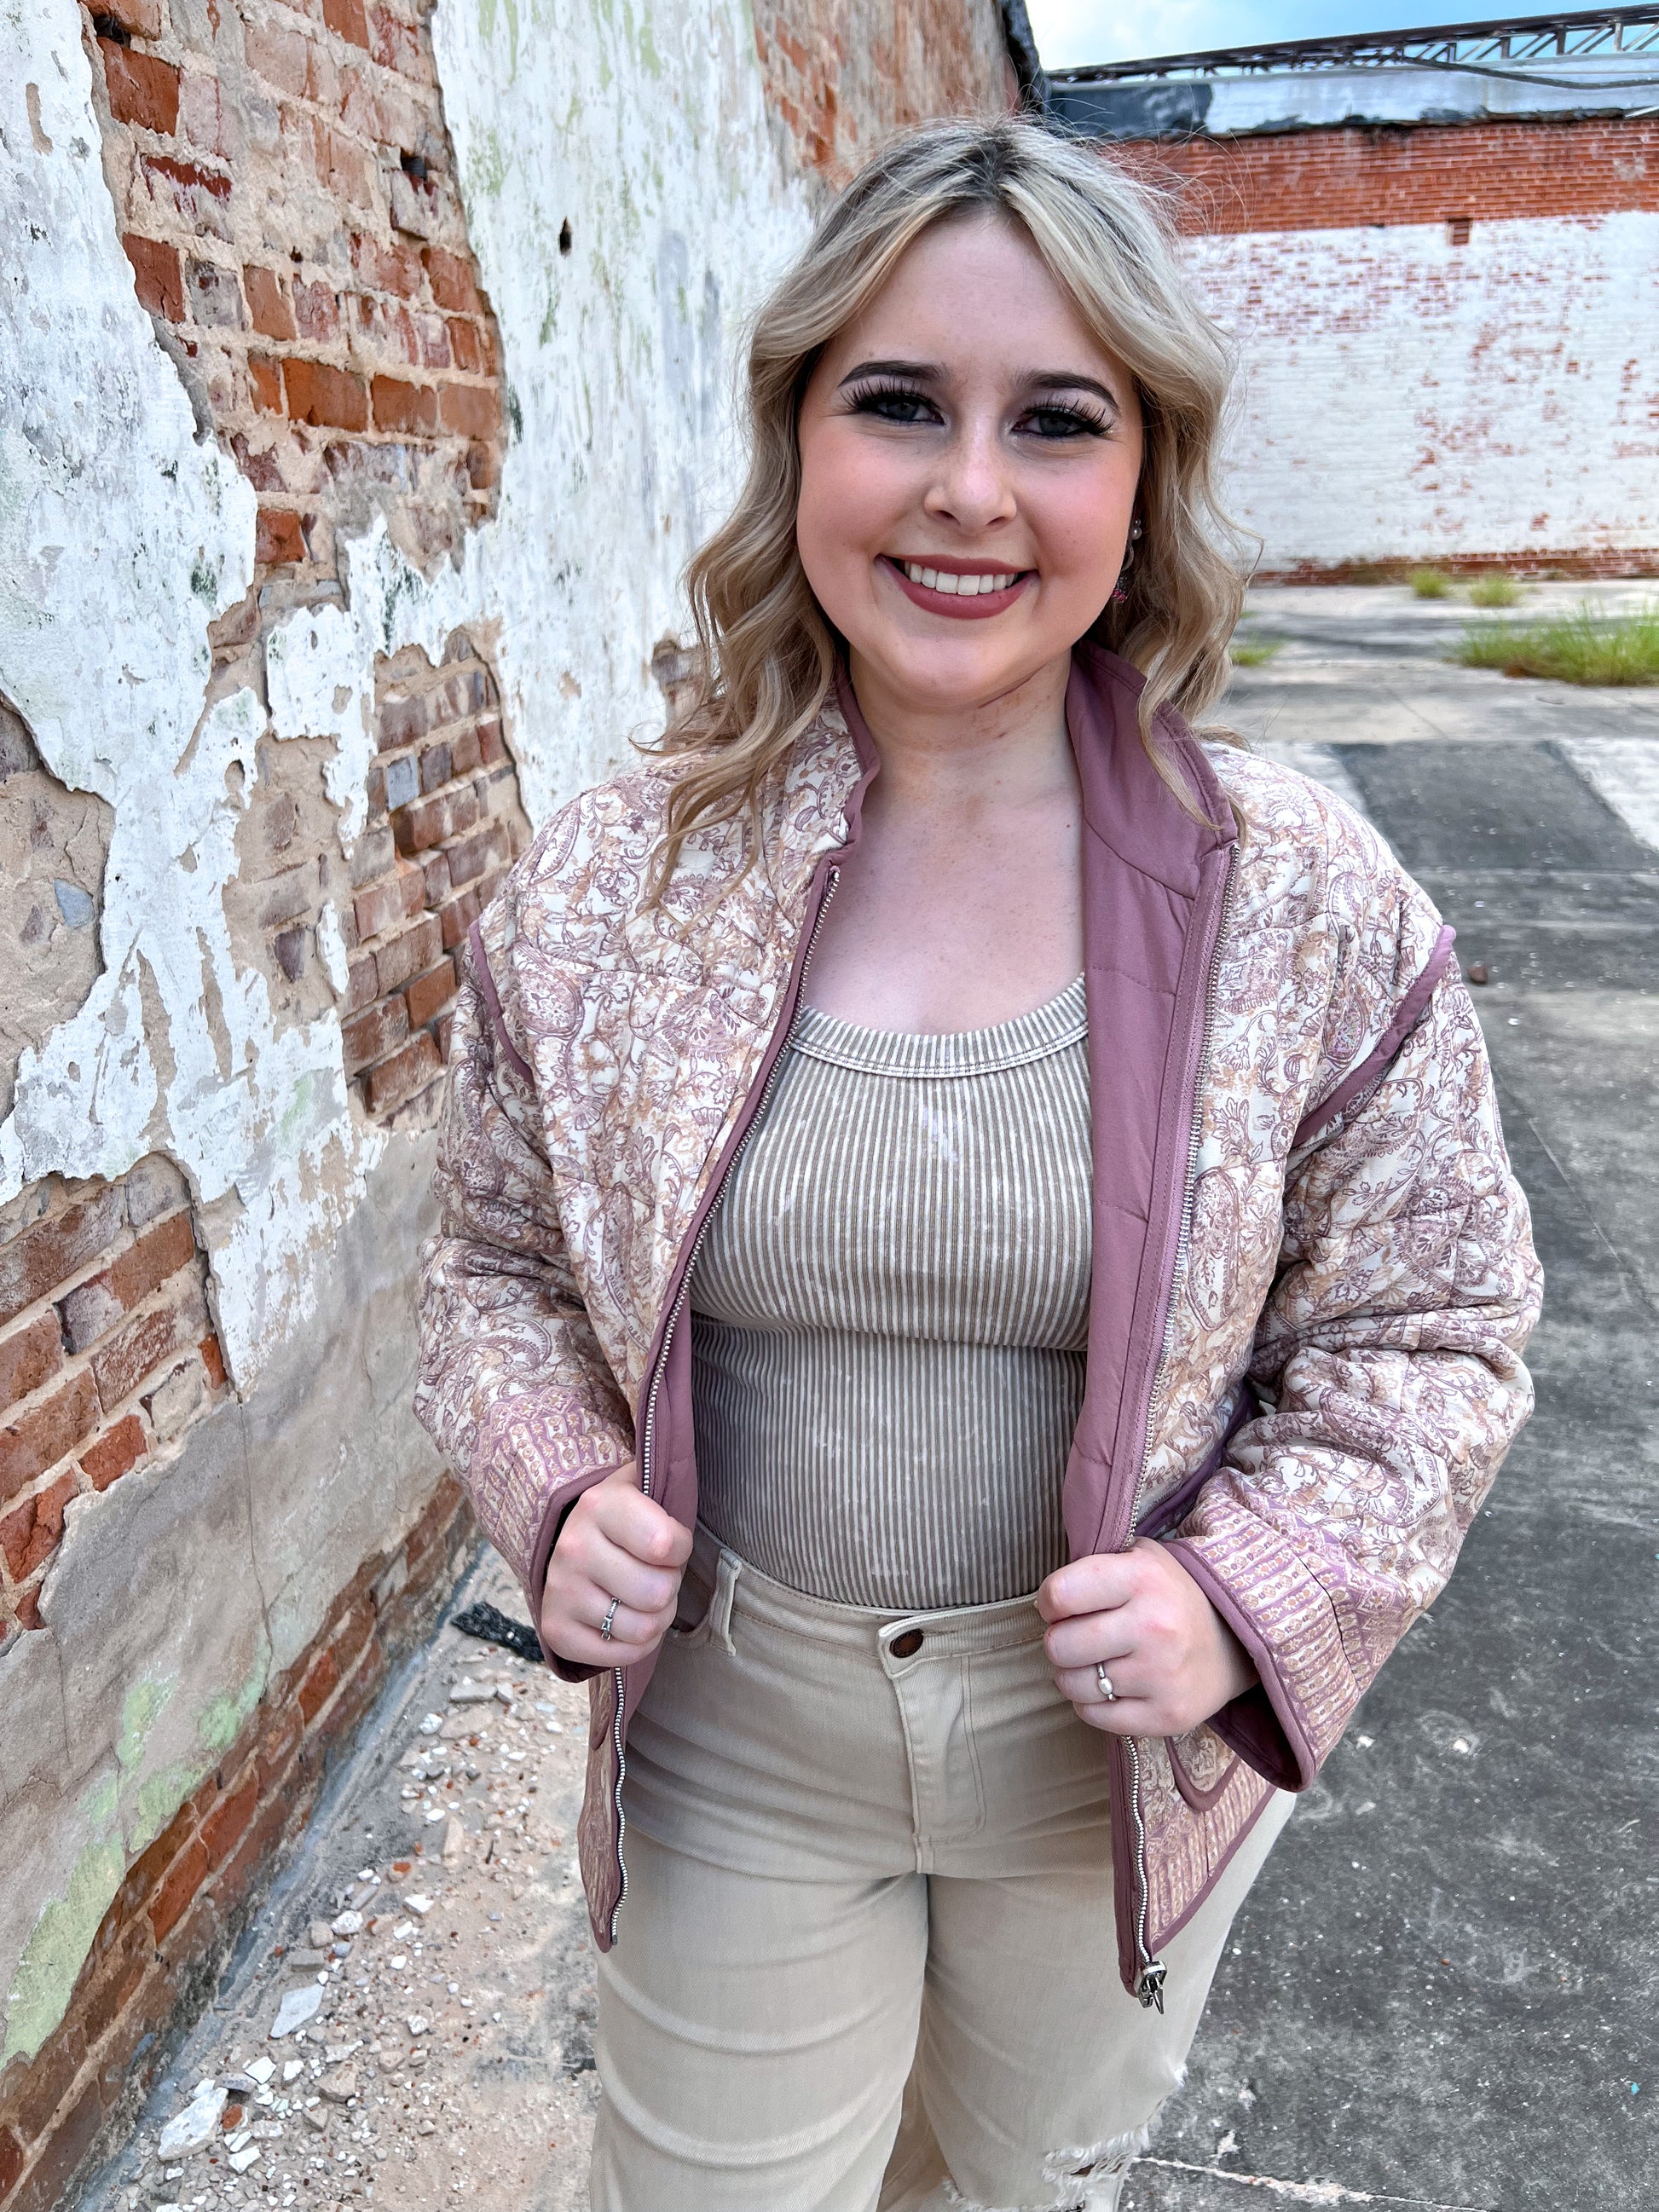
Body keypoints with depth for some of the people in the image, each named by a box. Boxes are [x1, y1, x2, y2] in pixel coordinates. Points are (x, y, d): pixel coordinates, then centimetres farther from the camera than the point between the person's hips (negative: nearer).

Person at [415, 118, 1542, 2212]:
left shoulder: (1308, 901, -15)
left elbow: (1433, 1331, -6)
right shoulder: (604, 883, -11)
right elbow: (497, 1262, 1)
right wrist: (560, 1491, -16)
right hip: (729, 1740, 1)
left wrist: (1247, 1597, -20)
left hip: (1121, 1742, 1)